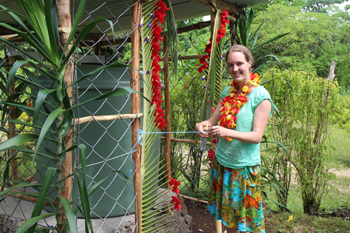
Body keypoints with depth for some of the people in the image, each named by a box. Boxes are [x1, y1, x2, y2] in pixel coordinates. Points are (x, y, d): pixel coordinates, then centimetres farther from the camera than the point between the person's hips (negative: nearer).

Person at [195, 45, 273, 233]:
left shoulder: (260, 96, -13)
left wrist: (226, 132, -32)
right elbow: (212, 121, 6)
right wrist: (201, 126, -17)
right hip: (221, 162, 6)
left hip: (245, 166, -5)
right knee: (227, 217, 19)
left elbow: (256, 136, -18)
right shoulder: (227, 92, 6)